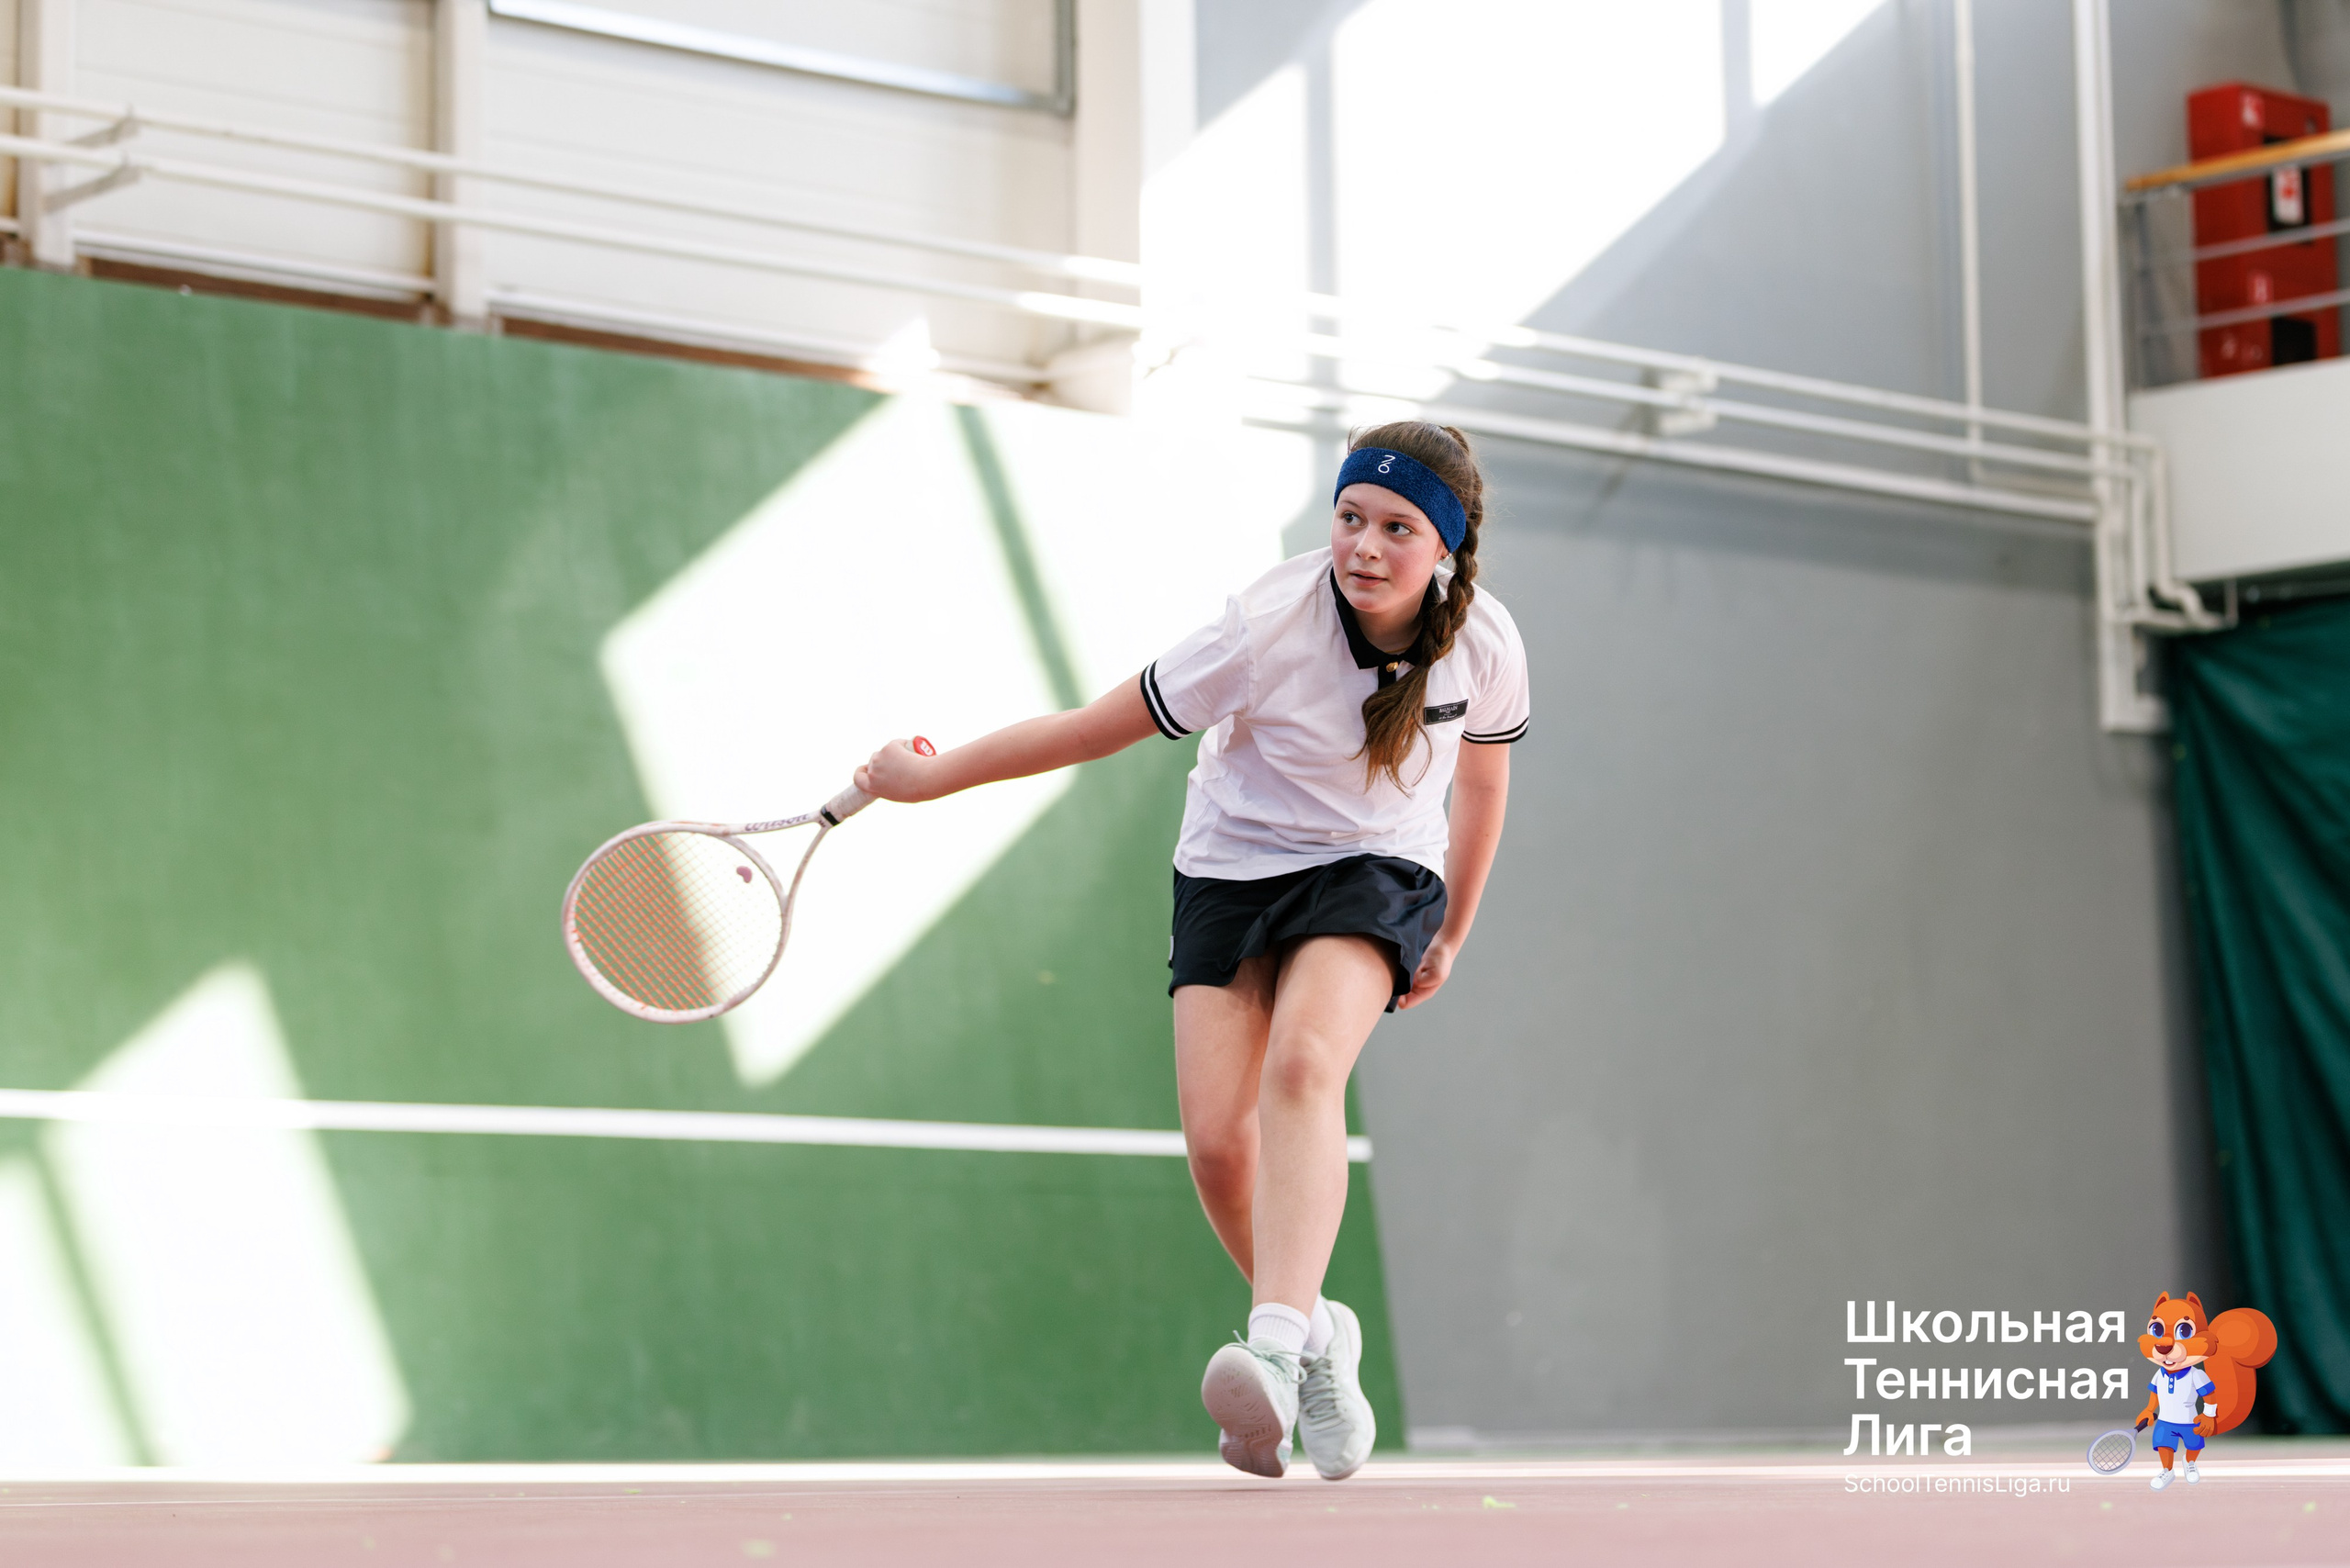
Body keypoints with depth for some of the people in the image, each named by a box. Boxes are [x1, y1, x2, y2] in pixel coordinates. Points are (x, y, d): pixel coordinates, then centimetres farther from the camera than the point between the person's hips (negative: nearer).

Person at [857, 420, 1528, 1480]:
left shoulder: (1484, 646, -13)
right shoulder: (1266, 630, -24)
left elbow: (1482, 778, 9)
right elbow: (1101, 726, -14)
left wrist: (1452, 932, 16)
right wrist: (935, 776, -10)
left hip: (1373, 876, 0)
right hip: (1231, 871, 0)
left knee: (1303, 1063, -31)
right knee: (1217, 1141, -15)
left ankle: (1275, 1347, -44)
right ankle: (1317, 1337, 12)